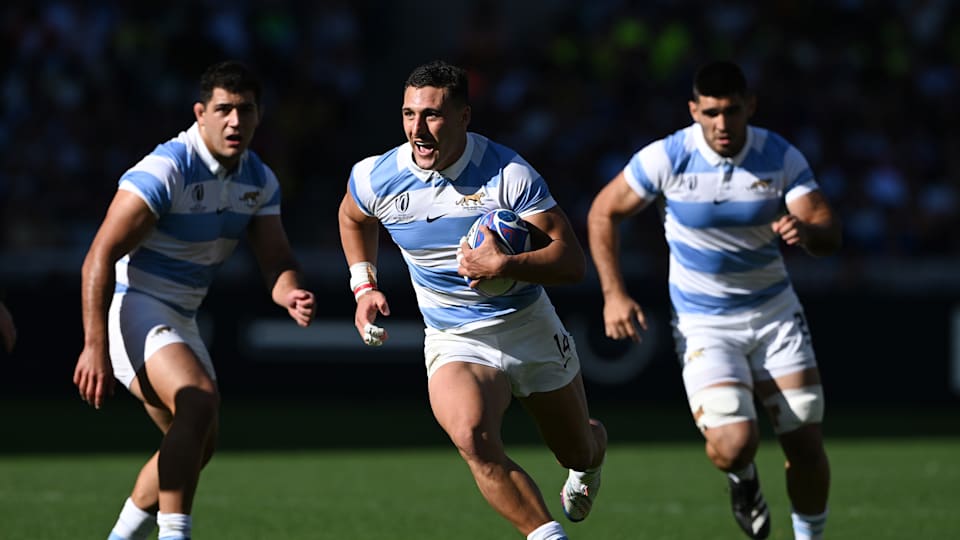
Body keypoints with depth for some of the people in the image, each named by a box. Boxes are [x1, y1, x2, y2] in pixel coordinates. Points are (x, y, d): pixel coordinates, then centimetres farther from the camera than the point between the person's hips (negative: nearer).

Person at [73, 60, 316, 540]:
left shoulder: (259, 181, 2)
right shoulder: (167, 169, -22)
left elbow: (276, 261, 0)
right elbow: (100, 256, -24)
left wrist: (290, 295, -25)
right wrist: (95, 346, -30)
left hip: (179, 319, 9)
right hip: (132, 305, -9)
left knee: (197, 444, 15)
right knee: (200, 398, -29)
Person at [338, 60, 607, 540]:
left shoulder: (509, 173, -19)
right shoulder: (376, 178, -10)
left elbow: (571, 260, -20)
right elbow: (352, 217, 17)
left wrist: (502, 266, -35)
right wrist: (364, 286, 7)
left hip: (530, 329, 0)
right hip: (454, 342, 0)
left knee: (579, 452, 19)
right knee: (472, 438, -33)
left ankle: (588, 462, 59)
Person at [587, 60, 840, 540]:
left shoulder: (781, 158, -10)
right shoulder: (667, 158, -15)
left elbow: (829, 234, -13)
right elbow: (603, 212, -3)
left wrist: (807, 230, -38)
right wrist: (613, 293, -10)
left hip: (774, 314, 2)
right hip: (703, 325, -2)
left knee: (807, 449, -2)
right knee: (733, 445, -21)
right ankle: (743, 481, 17)